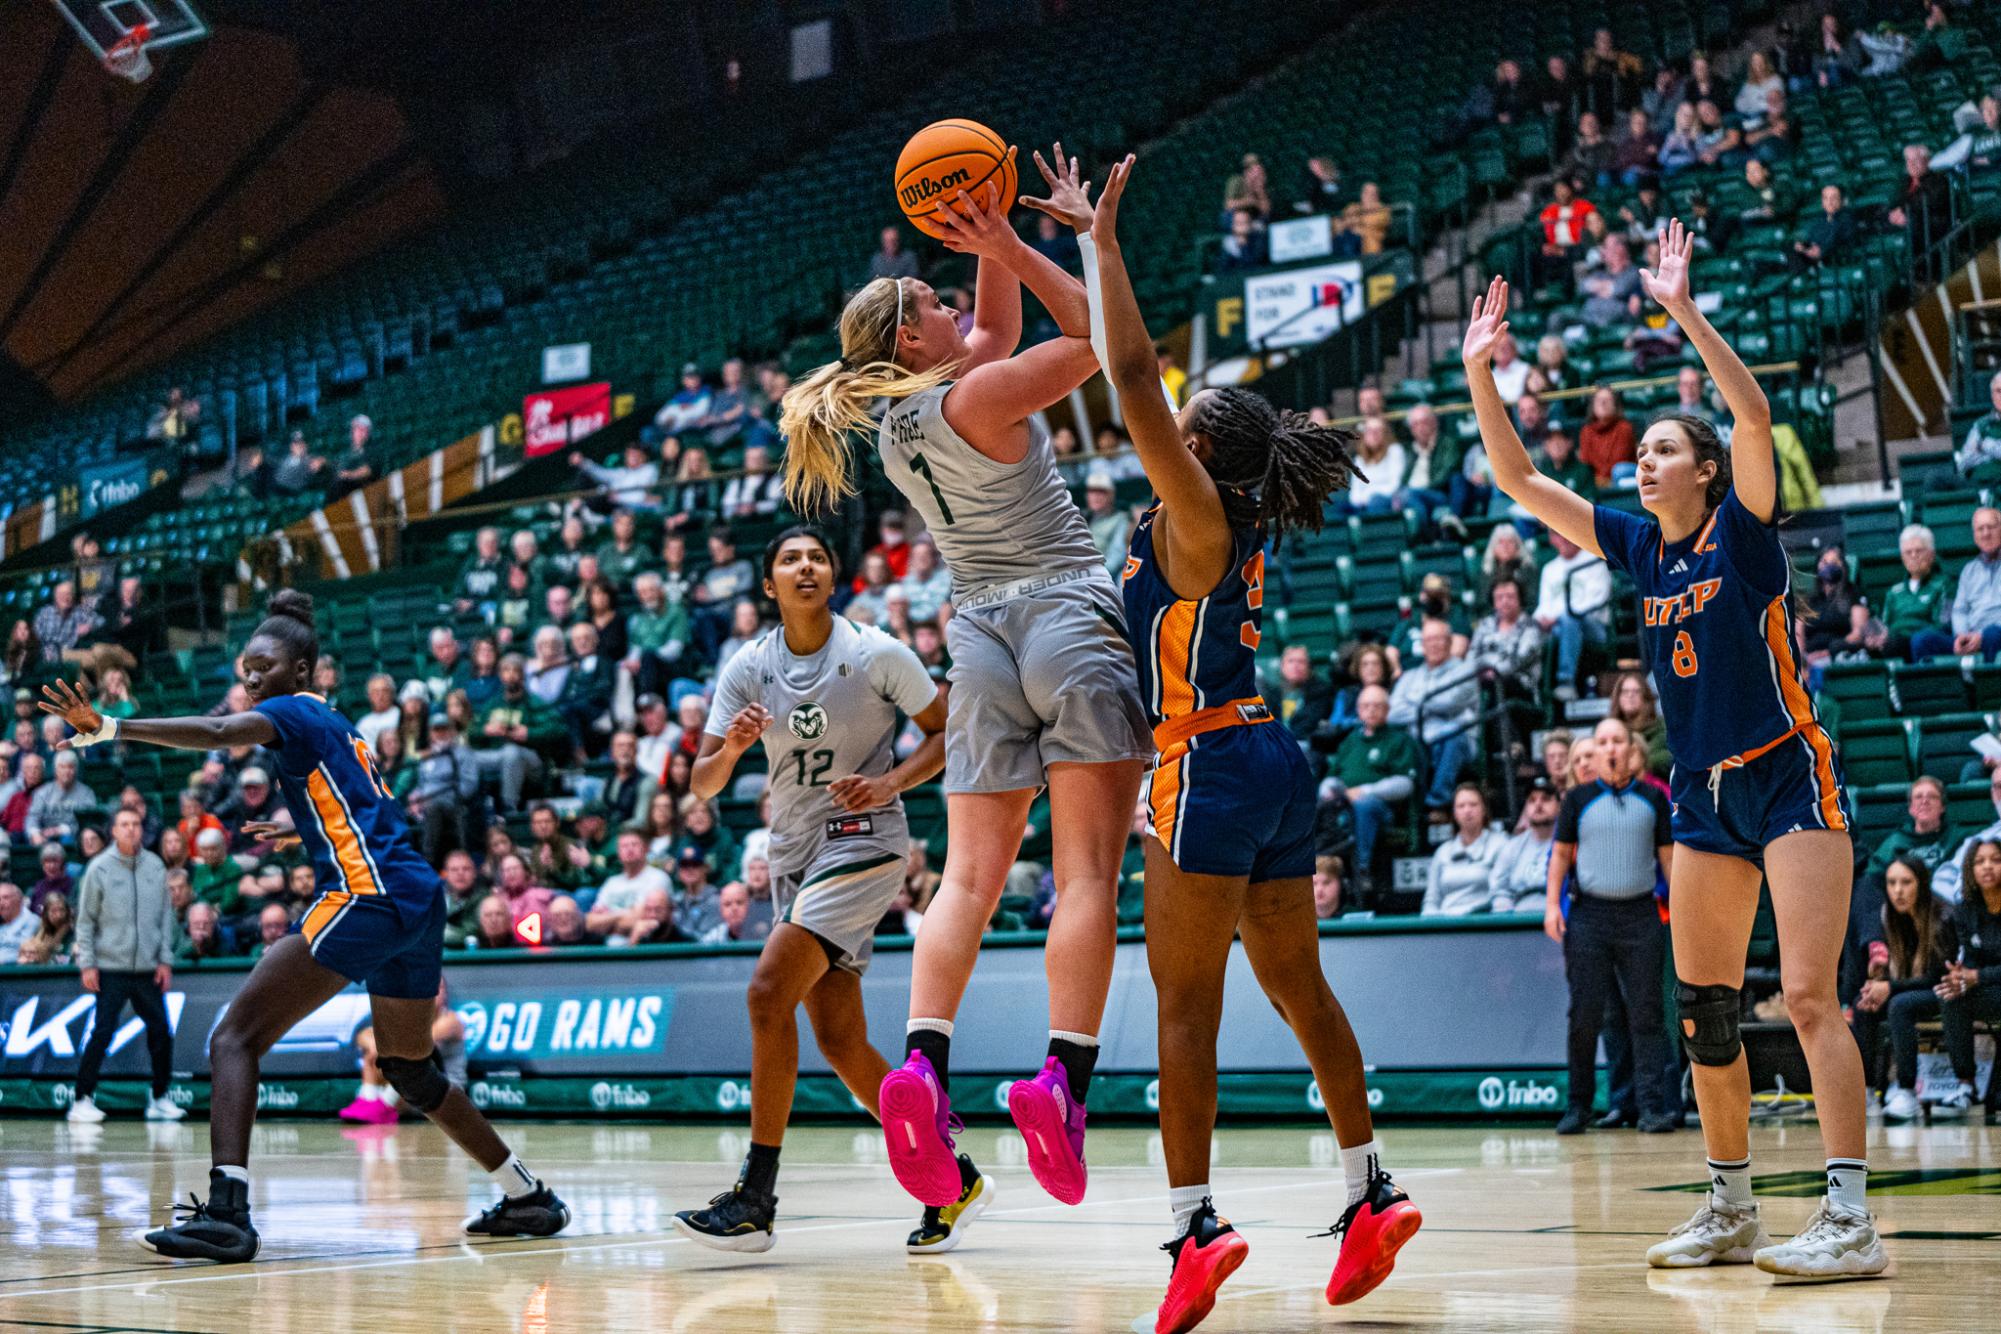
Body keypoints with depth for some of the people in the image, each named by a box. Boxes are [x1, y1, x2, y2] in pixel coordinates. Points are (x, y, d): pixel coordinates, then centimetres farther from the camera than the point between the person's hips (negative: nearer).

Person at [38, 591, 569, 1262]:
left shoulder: (295, 712, -1)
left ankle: (227, 1211, -27)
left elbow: (215, 734, -22)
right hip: (419, 901, 10)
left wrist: (111, 727, -31)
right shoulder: (337, 727, 25)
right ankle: (528, 1198, 30)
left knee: (235, 1037, -12)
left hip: (366, 897, -9)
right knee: (409, 1069, 24)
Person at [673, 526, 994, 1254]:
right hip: (794, 853, 6)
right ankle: (952, 1179, 16)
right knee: (841, 1041, 4)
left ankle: (756, 1196, -16)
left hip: (863, 841, -6)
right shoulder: (748, 668, 3)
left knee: (769, 994, -20)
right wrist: (731, 747, -20)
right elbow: (704, 785, 2)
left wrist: (888, 783, -17)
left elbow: (949, 730, -2)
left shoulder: (876, 654, -8)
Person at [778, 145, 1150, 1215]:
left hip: (981, 639, 7)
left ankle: (923, 1062, -20)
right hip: (1072, 617, -7)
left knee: (971, 877, 0)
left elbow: (1000, 328, 26)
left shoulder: (896, 423, 13)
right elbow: (1094, 334, -1)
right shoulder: (977, 400, -9)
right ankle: (1062, 1074, -21)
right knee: (1087, 873, -8)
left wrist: (993, 251, 15)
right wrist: (1012, 247, 2)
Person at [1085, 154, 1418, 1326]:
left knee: (1186, 999, -7)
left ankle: (1197, 1225, -10)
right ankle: (1371, 1193, 18)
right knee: (1298, 985, 14)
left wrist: (1103, 242, -11)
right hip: (1271, 760, 9)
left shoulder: (1195, 514, -10)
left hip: (1212, 767, -9)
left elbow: (1131, 374, -19)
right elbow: (1135, 372, 17)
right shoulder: (1233, 519, 12)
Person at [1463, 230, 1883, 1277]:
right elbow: (1520, 482, 7)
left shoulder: (1743, 528, -8)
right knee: (1703, 1011, 8)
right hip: (1703, 796, 7)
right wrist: (1479, 372, -3)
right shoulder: (1639, 548, 8)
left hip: (1788, 779, -7)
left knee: (1809, 997, -16)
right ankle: (1731, 1210, 17)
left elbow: (1755, 416, -25)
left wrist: (1682, 309, -29)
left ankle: (1850, 1219, -19)